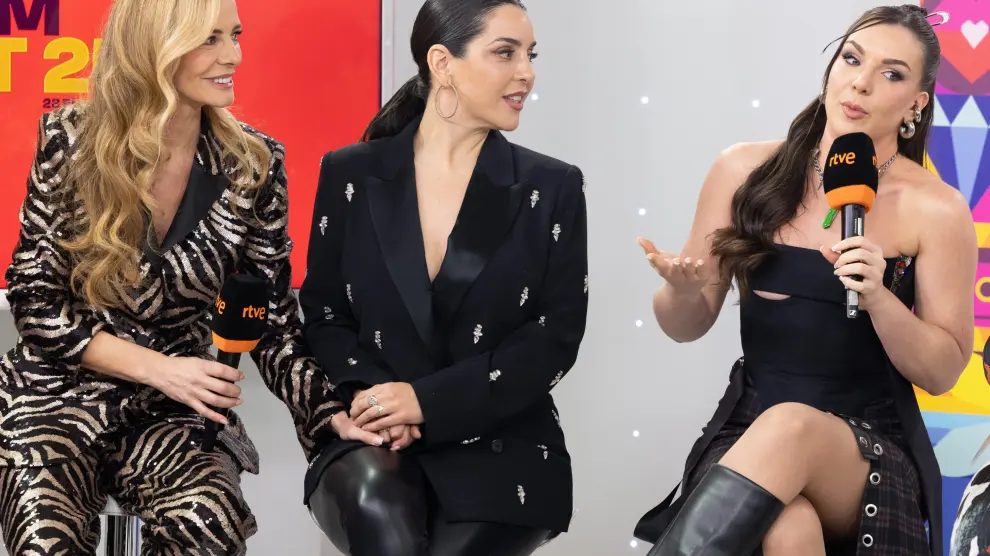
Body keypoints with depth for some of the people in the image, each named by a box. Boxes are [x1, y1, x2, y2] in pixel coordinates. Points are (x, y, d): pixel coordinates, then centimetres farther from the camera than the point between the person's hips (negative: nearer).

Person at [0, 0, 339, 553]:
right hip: (58, 395, -1)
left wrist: (341, 423, -18)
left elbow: (274, 320, -1)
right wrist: (156, 367, -17)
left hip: (172, 409, 1)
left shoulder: (254, 165, -4)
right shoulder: (71, 140, -9)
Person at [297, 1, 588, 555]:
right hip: (376, 439, 0)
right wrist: (363, 390, -13)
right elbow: (322, 313, 9)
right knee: (378, 506, -34)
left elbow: (555, 339, -3)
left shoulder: (551, 188, 3)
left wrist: (428, 401, -15)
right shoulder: (351, 175, 6)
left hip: (502, 447, 1)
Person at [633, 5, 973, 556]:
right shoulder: (746, 172, 2)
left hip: (871, 449, -1)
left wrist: (878, 298, -19)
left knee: (790, 427, -37)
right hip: (746, 428, 1)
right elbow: (689, 325, 8)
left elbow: (942, 372, -1)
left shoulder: (935, 209, -4)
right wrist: (682, 289, -16)